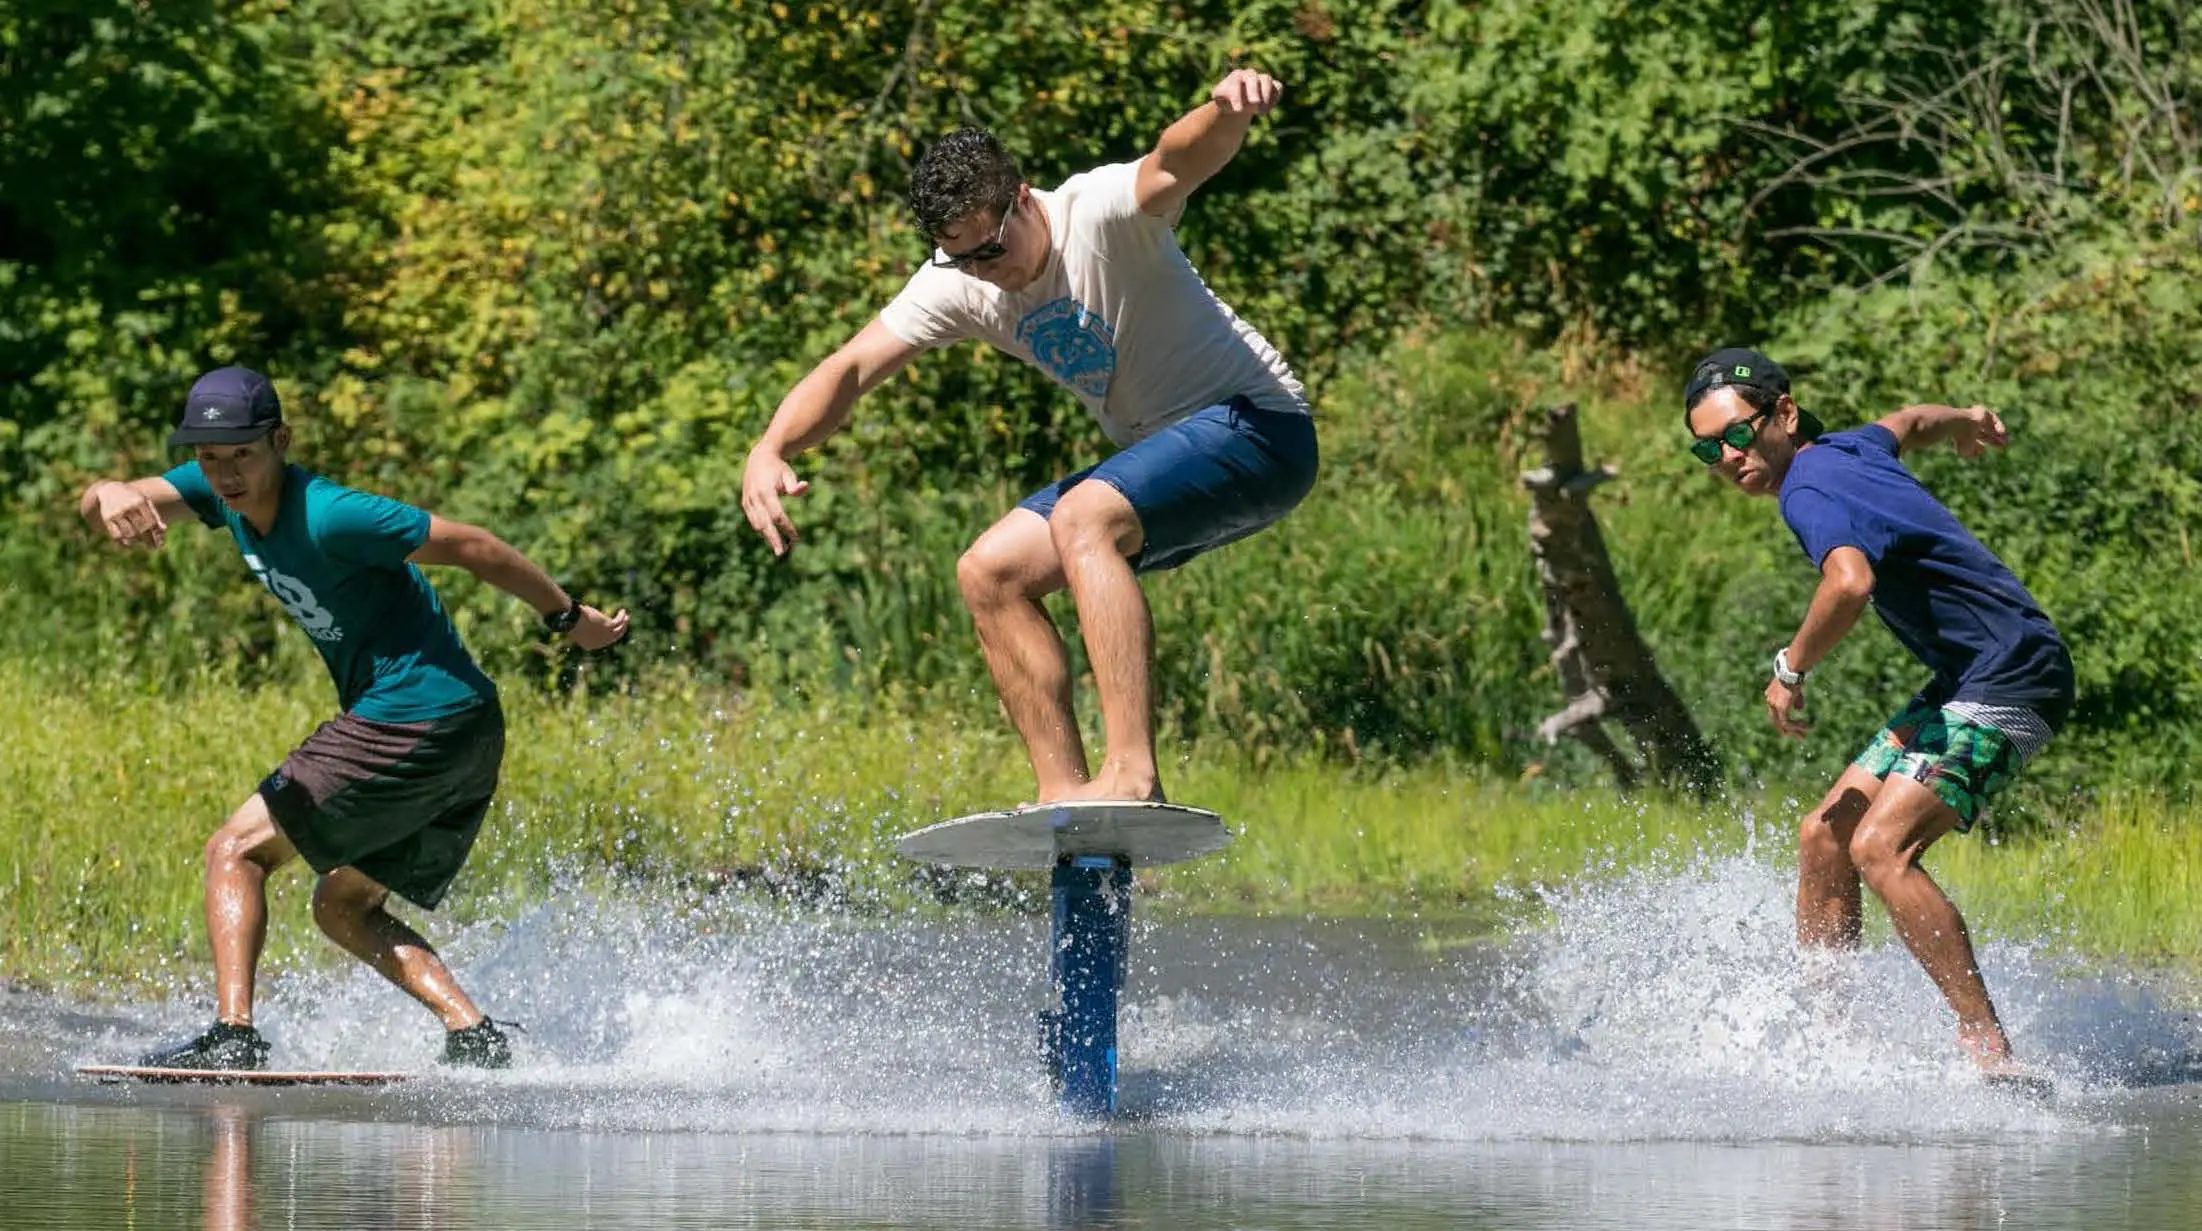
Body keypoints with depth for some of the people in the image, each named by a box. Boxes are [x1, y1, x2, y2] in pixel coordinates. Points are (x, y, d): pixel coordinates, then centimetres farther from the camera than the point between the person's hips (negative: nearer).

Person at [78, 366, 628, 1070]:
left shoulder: (329, 517, -18)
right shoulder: (220, 490, 6)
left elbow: (471, 547, -11)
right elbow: (96, 506, -5)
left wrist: (569, 617, 0)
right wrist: (112, 498, -32)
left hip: (412, 719, -9)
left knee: (235, 852, -3)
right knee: (342, 907, 16)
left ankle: (232, 1035, -14)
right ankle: (473, 1035, 1)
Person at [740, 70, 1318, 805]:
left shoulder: (1102, 213, -22)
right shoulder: (957, 285, -1)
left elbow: (1179, 163, -43)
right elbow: (851, 368, -6)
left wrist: (1228, 110, -67)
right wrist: (770, 451, -24)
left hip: (1255, 426, -9)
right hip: (1159, 457, 9)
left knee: (1081, 518, -30)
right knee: (990, 574, -2)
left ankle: (1132, 773, -38)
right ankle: (1066, 795, -3)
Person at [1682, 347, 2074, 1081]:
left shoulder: (1810, 490, -18)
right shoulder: (1847, 450, 12)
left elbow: (1851, 581, -39)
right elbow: (1907, 424, 36)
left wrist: (1790, 668, -23)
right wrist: (1964, 423, 58)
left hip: (2009, 683, -11)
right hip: (1962, 684, 11)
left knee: (1880, 848, -24)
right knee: (1824, 838, 9)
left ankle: (1990, 1054, -29)